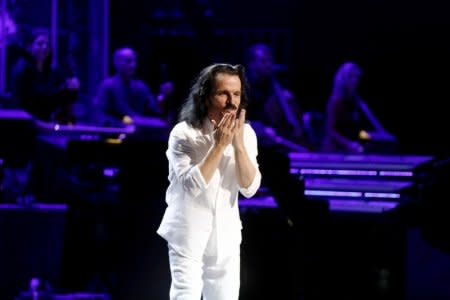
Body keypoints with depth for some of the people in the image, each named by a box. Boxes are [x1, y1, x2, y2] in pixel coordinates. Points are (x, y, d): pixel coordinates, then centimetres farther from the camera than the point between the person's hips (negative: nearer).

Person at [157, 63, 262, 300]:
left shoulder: (246, 134, -2)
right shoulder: (184, 133, -15)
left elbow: (250, 188, -10)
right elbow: (192, 186, -25)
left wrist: (238, 143, -20)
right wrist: (219, 145, -27)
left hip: (226, 234, 4)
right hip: (188, 233, -4)